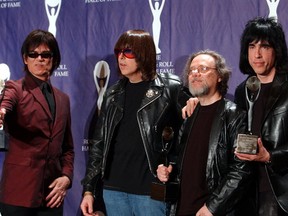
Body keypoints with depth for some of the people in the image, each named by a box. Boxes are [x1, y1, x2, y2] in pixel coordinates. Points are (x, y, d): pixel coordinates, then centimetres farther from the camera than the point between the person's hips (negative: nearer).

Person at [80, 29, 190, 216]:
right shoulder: (113, 94, 11)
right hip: (113, 189, 4)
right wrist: (89, 189, 8)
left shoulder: (169, 88, -2)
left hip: (150, 190, -4)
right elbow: (99, 144, 12)